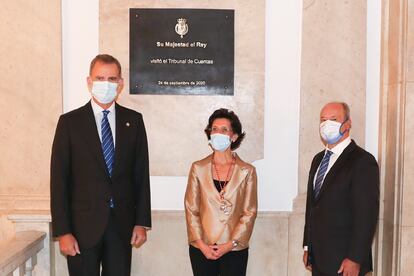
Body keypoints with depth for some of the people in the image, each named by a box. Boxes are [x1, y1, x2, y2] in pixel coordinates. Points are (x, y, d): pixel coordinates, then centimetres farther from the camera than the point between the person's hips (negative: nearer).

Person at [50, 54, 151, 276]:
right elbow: (59, 179, -4)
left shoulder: (133, 120, 4)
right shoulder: (70, 122, -2)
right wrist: (62, 232, -7)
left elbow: (141, 173, 5)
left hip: (122, 224, 2)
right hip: (83, 224, -2)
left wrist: (142, 222, 3)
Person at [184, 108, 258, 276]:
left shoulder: (247, 171, 0)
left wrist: (230, 244, -8)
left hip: (235, 249, 0)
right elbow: (191, 208, 2)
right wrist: (201, 244, -6)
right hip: (202, 249, 1)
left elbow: (250, 212, -1)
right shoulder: (198, 168, 2)